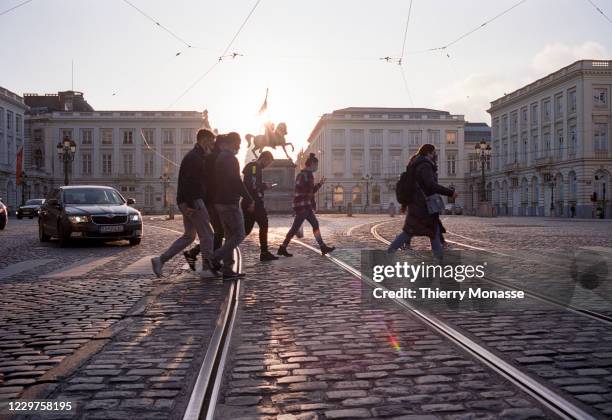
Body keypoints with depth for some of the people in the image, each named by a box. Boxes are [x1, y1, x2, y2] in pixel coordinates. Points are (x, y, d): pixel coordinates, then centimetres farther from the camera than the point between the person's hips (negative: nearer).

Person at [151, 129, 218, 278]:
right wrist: (189, 204, -25)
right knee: (207, 235, -4)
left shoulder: (198, 156, 20)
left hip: (189, 203, 10)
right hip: (193, 202, -10)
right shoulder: (194, 157, -14)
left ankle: (160, 260, 13)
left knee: (188, 236, 15)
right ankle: (207, 268, 2)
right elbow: (188, 181, -23)